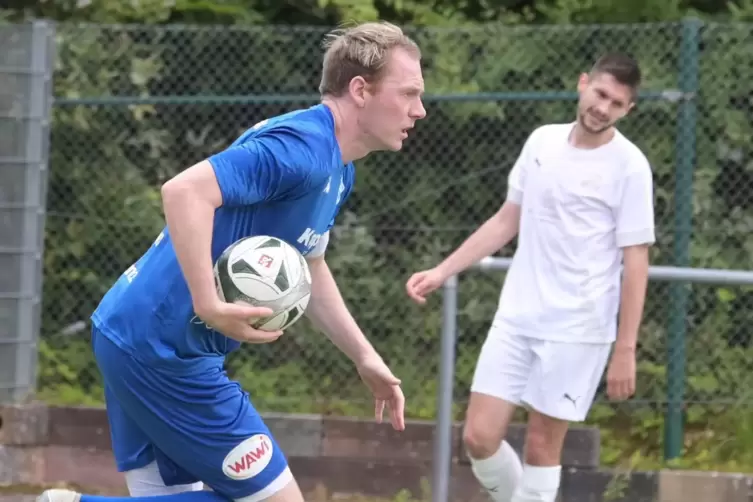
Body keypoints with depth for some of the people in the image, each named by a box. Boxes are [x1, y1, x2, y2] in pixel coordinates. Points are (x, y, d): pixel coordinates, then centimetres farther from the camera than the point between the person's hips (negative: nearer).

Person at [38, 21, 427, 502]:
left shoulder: (336, 171, 14)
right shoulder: (302, 146, -18)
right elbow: (186, 191, -30)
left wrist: (365, 358, 24)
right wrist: (210, 307, -32)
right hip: (164, 349, -10)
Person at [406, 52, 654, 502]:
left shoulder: (629, 166, -9)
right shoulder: (542, 142, 7)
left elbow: (636, 262, -9)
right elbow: (507, 221, 18)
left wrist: (625, 351, -13)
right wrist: (442, 272, 13)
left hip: (576, 329, -5)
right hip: (516, 317, 5)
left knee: (542, 445, -1)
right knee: (480, 436, -1)